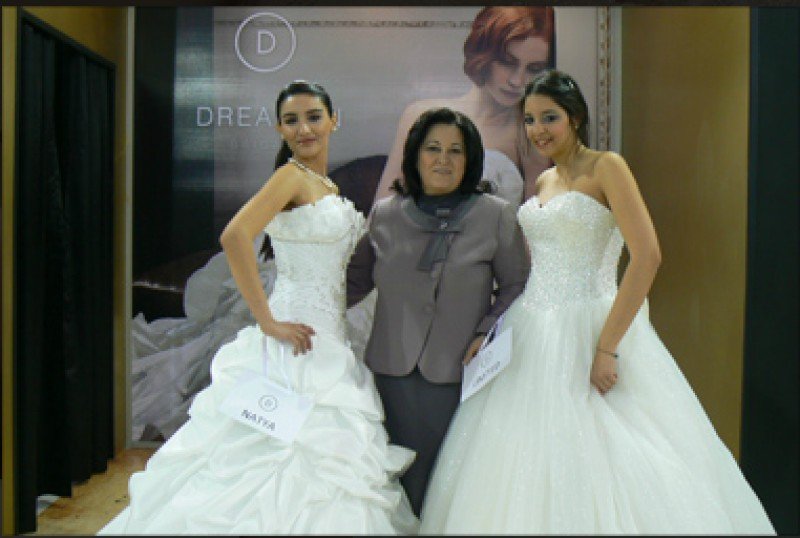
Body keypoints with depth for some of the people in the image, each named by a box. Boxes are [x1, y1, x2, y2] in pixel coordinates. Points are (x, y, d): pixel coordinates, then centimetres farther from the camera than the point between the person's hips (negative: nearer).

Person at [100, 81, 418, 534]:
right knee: (285, 453, -3)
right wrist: (267, 322, -23)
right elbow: (235, 236, -27)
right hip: (297, 341, -9)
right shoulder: (292, 175, -11)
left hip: (330, 342, 9)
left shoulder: (326, 185, 14)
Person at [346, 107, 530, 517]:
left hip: (461, 376, -2)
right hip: (393, 373, 2)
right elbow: (356, 278, 16)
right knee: (404, 484, 9)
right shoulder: (385, 214, 7)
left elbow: (516, 285, 5)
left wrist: (488, 334, -8)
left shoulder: (496, 215, 1)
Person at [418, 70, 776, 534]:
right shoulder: (543, 181, 14)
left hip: (588, 329, -7)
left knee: (599, 465, -2)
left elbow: (647, 257, -18)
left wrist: (606, 348, -22)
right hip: (533, 334, 7)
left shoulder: (606, 166, -7)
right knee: (529, 458, 10)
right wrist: (496, 332, 7)